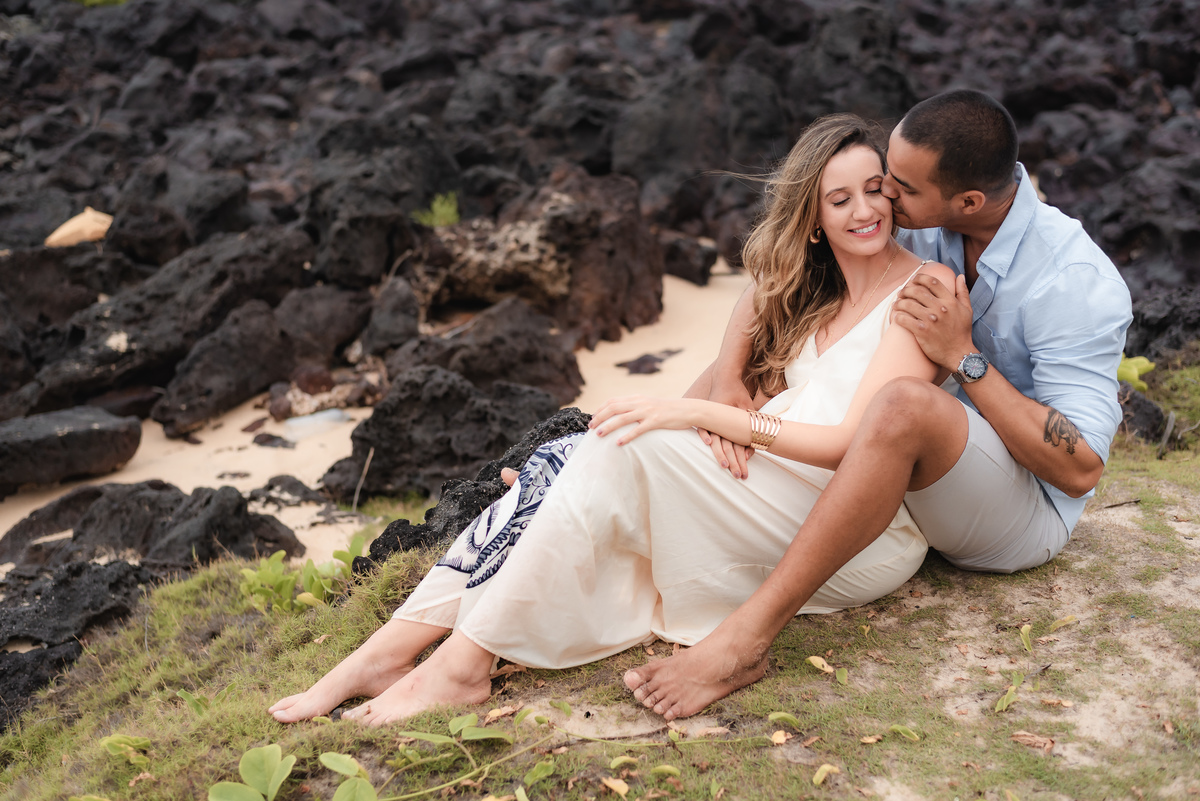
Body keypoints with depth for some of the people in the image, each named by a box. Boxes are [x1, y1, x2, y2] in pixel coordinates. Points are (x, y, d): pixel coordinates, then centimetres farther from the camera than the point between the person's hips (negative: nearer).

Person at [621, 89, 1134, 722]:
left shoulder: (1080, 284, -24)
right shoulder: (921, 225, -8)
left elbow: (1080, 469, -26)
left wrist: (963, 357, -30)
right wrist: (726, 377, -22)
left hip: (1025, 515, -7)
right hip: (923, 473, 7)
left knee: (905, 404, -39)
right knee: (751, 355, -1)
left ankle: (745, 639, -37)